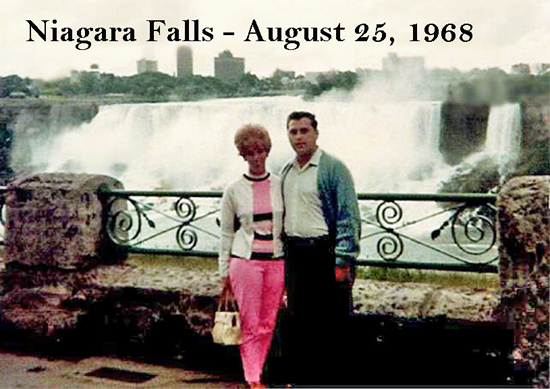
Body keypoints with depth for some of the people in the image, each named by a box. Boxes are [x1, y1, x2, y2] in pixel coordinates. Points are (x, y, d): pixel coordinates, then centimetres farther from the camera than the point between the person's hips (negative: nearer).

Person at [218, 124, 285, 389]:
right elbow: (226, 234, 6)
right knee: (250, 325, -2)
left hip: (276, 260, 2)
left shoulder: (280, 186, 5)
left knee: (268, 325, 6)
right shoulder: (233, 191, 1)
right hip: (245, 260, -2)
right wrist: (224, 273, 5)